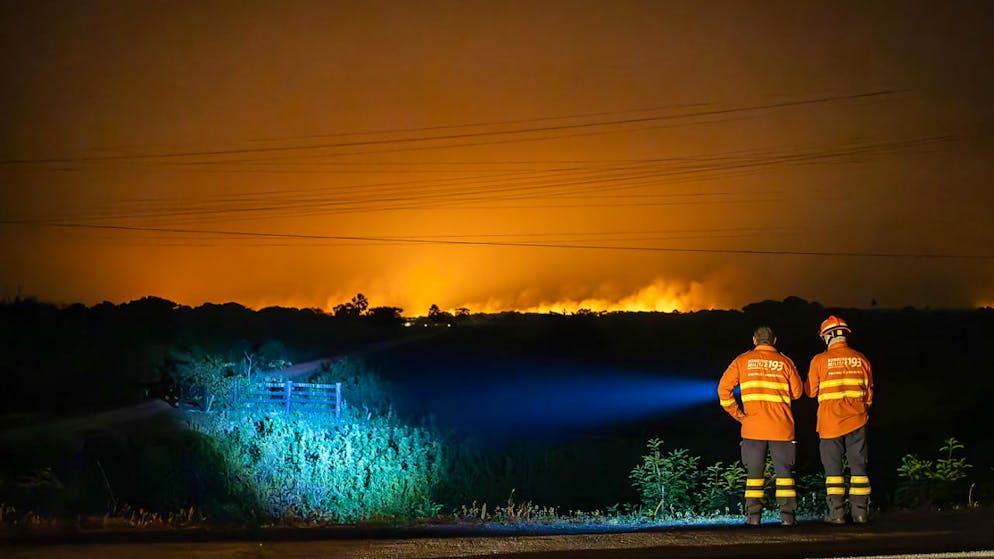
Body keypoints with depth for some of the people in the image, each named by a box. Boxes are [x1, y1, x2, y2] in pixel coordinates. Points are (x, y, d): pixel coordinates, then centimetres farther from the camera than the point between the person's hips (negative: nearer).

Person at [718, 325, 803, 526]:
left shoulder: (743, 361, 3)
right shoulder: (785, 362, 3)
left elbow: (724, 388, -2)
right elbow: (797, 392, 4)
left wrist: (736, 412, 3)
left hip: (753, 426, 0)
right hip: (781, 426, 0)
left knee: (754, 471, 7)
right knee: (784, 470, 6)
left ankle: (753, 515, 3)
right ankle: (787, 515, 1)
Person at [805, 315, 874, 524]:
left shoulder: (820, 360, -6)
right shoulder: (861, 359, 3)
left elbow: (810, 391, 2)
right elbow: (868, 391, 13)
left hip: (830, 422, -3)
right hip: (856, 420, 3)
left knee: (833, 466, 2)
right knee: (858, 465, 8)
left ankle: (836, 512, -2)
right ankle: (860, 511, 7)